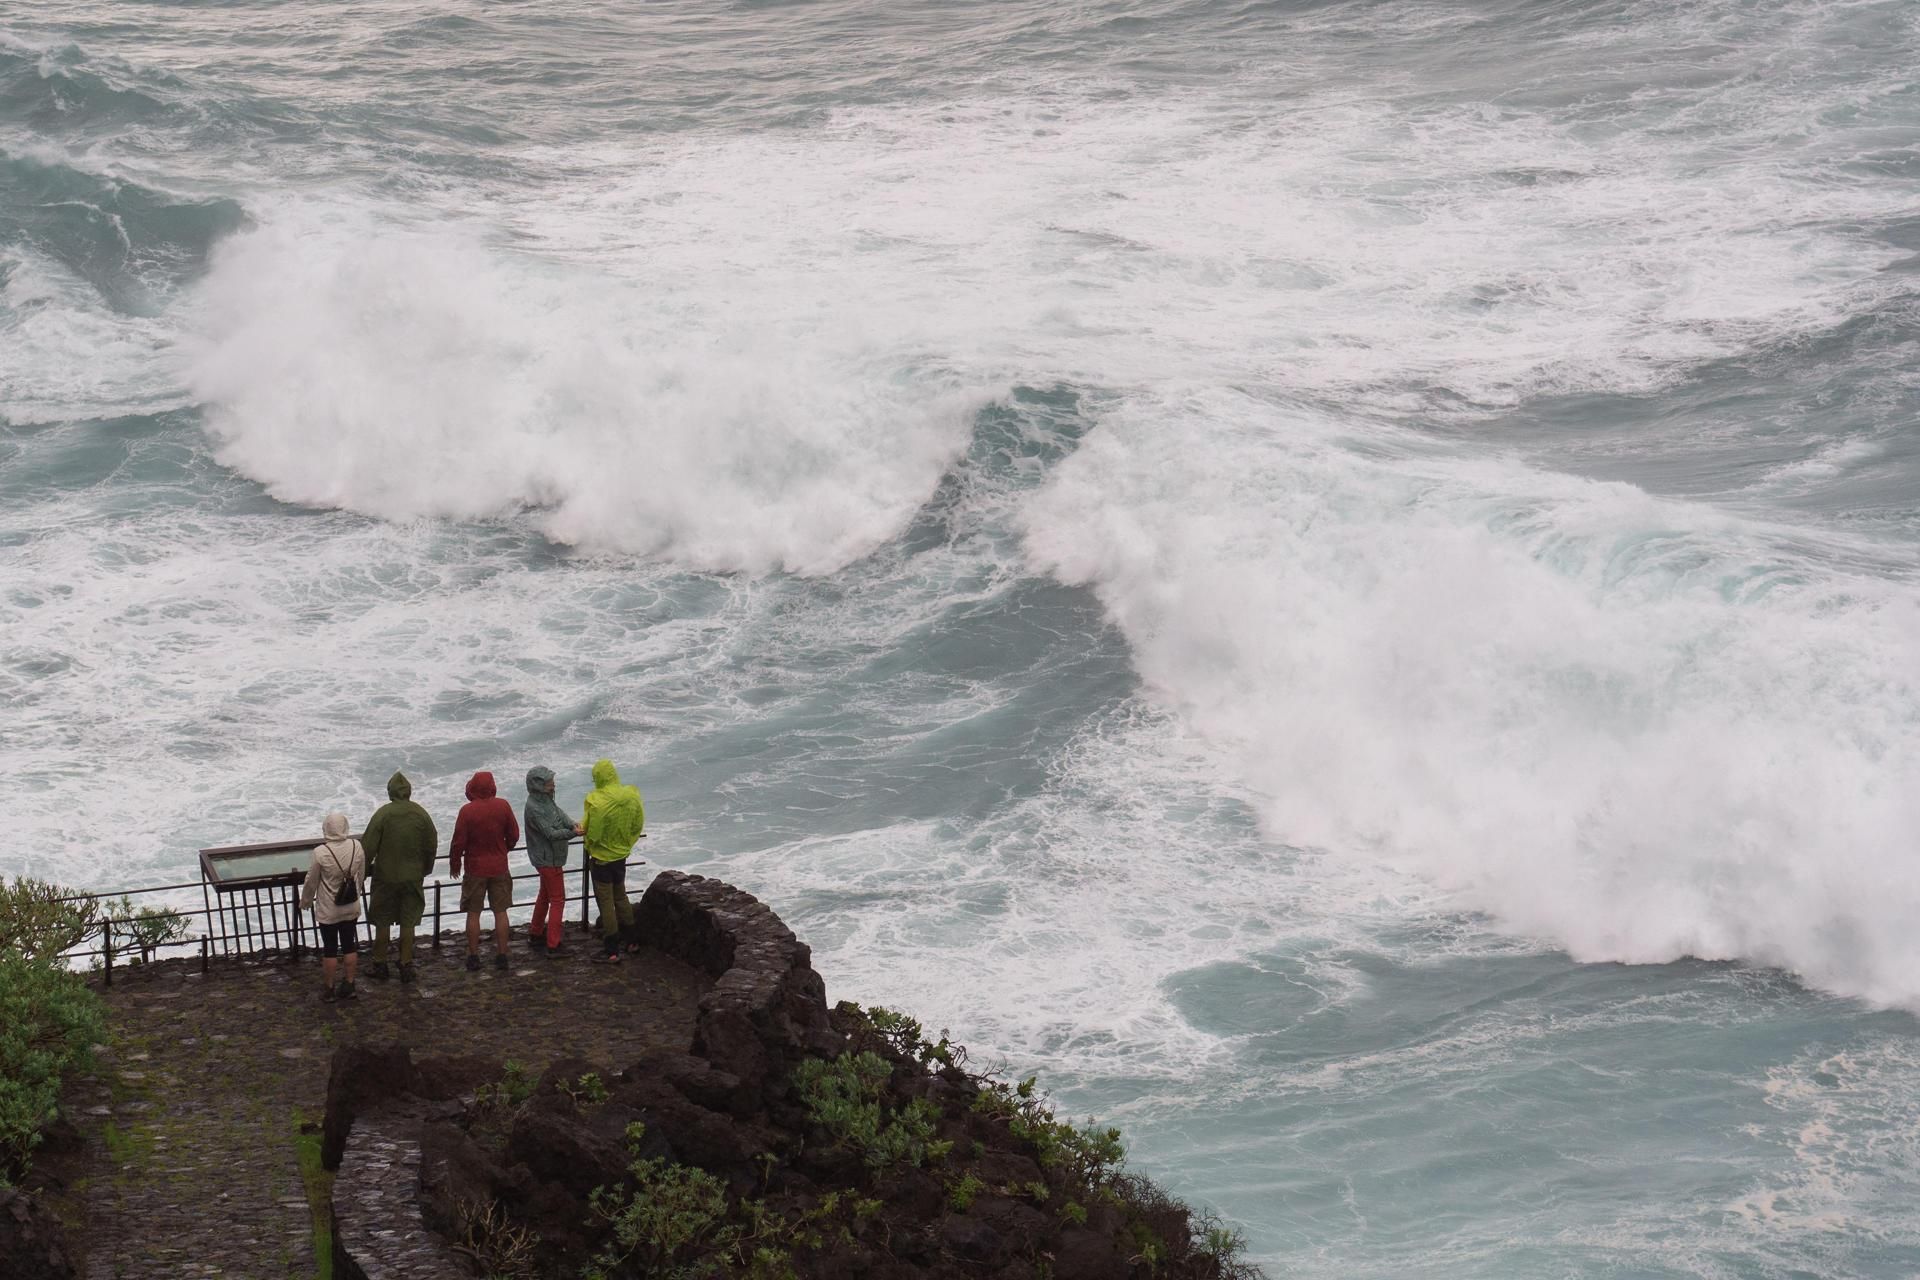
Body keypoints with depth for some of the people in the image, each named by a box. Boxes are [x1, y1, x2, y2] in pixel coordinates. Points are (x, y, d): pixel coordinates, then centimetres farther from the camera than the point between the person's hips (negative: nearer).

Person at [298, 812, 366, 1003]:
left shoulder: (320, 853, -21)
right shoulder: (356, 847, -10)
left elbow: (311, 882, -10)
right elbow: (361, 876, 3)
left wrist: (305, 902, 8)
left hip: (328, 911, -3)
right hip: (351, 908, 3)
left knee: (330, 949, 9)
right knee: (350, 946, 15)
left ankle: (329, 989, 18)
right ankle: (349, 986, 23)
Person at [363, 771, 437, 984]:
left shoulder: (383, 814, -13)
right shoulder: (421, 815, -3)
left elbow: (368, 847, -12)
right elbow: (432, 846, 5)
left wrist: (363, 870, 3)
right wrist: (425, 870, 20)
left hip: (386, 877, -3)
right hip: (413, 877, 3)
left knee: (382, 923, 9)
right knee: (408, 923, 10)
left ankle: (380, 966, 15)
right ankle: (406, 967, 13)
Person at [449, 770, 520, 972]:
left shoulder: (467, 811, -15)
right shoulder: (502, 806, -6)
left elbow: (459, 841, -10)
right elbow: (514, 835, 2)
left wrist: (454, 863, 7)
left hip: (475, 869, -3)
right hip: (499, 868, 3)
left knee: (473, 913, 6)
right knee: (500, 912, 9)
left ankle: (473, 956, 8)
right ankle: (502, 955, 9)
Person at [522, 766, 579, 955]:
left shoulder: (546, 799, 3)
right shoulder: (534, 808, -26)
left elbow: (559, 814, 3)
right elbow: (551, 833, -27)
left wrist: (572, 824, -16)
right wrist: (573, 833, -35)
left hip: (550, 858, 10)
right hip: (548, 859, -10)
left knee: (545, 896, 21)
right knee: (557, 900, -5)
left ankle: (535, 936, 33)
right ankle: (553, 946, -2)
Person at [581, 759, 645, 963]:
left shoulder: (596, 801, -26)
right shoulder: (632, 796, -8)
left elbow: (592, 834, -23)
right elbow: (638, 826, 3)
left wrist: (583, 829, -2)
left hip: (601, 858, -6)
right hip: (621, 854, 6)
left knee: (606, 902, 2)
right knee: (620, 897, 22)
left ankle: (611, 950, 6)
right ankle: (631, 940, 31)